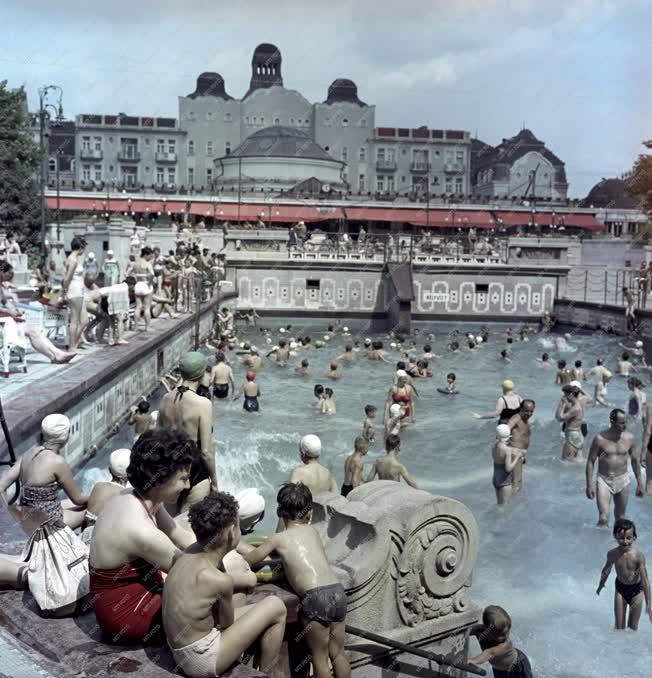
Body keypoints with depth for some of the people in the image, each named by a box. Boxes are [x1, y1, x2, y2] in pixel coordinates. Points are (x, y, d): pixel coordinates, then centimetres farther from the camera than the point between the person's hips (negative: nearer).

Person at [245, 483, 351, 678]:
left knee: (320, 659, 10)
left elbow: (247, 561, 16)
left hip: (315, 598, -5)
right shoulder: (312, 531, 19)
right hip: (338, 591, 5)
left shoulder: (278, 539, 6)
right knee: (338, 654, 19)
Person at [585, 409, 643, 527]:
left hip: (623, 481, 3)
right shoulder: (600, 438, -13)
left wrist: (639, 483, 12)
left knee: (620, 517, 15)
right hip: (604, 481, -3)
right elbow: (590, 462, -6)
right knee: (603, 519, -14)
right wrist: (589, 485, -9)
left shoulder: (629, 438, -3)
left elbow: (635, 460, 10)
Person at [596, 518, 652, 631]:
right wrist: (601, 585, 21)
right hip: (620, 588, 2)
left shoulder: (638, 556, -25)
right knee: (619, 626, 8)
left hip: (636, 589, -2)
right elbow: (606, 570, 6)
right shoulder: (612, 554, -15)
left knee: (633, 627, 11)